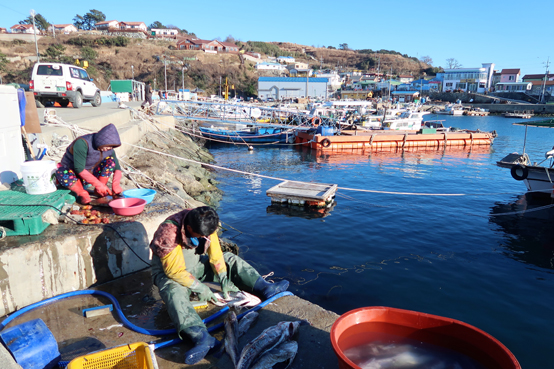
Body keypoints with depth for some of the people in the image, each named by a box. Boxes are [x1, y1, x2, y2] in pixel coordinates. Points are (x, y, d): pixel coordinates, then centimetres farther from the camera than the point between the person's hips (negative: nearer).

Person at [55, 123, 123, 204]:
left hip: (90, 174, 5)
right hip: (74, 175, -5)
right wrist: (98, 184, -34)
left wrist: (116, 184, -25)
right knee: (61, 173, -39)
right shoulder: (82, 143, -29)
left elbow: (117, 168, -5)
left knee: (111, 160, -16)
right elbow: (79, 169, -33)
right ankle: (82, 193, -18)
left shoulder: (108, 150, -11)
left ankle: (99, 191, -13)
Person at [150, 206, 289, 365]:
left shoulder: (205, 226, -15)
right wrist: (200, 288, -24)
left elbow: (215, 255, -8)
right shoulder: (168, 233, -33)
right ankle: (201, 337, -53)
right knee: (175, 292, -37)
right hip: (169, 269, -6)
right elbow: (175, 271, -30)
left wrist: (224, 280, -12)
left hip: (195, 262, 6)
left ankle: (264, 288, -17)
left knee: (230, 260, -7)